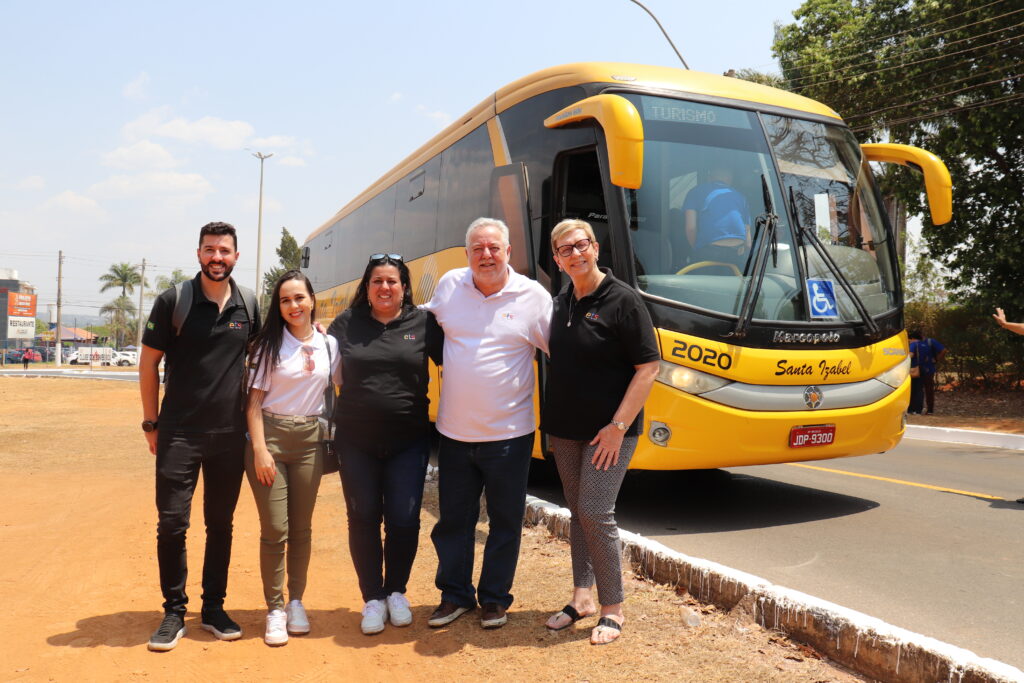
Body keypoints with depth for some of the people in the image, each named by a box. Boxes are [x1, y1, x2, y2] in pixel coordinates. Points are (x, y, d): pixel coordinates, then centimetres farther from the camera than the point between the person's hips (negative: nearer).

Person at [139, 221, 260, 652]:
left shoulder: (249, 305, 3)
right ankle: (174, 612, 17)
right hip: (179, 433, -2)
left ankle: (213, 608, 24)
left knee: (220, 524, 11)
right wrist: (151, 423, 0)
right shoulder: (174, 301, -4)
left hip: (230, 434, 3)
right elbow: (149, 363, 0)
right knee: (171, 524, 0)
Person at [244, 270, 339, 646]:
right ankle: (275, 608, 11)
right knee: (275, 529, -3)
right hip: (271, 436, -3)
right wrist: (260, 449, -12)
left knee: (301, 528, 9)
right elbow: (254, 402, -5)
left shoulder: (328, 345, 5)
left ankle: (296, 601, 24)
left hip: (310, 440, 3)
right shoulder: (269, 345, -3)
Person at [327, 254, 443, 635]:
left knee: (404, 521, 3)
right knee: (363, 519, 7)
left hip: (408, 442, -1)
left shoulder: (423, 323, 1)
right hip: (356, 441, 1)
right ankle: (372, 598, 24)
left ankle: (396, 592, 27)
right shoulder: (347, 323, 4)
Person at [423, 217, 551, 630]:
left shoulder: (533, 296, -6)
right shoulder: (449, 285, 2)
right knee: (453, 518, 13)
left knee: (505, 521, 10)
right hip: (454, 431, 3)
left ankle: (495, 599, 28)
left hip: (509, 434, -2)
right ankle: (455, 595, 31)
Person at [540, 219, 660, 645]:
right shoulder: (560, 303, 8)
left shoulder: (622, 300, -11)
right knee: (577, 511, 13)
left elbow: (648, 368, -13)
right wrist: (550, 419, 9)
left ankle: (613, 609, 8)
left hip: (608, 430, -6)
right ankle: (582, 597, 25)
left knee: (596, 513, -8)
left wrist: (618, 426, -18)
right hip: (564, 428, 6)